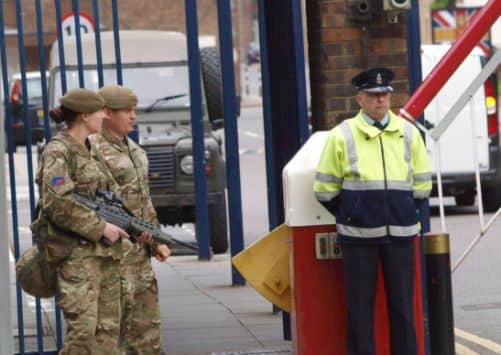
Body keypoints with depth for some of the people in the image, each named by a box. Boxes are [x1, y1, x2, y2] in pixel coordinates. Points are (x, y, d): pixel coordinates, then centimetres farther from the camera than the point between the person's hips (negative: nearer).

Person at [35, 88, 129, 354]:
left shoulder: (87, 150, 17)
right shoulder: (58, 151, -9)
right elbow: (58, 205, -18)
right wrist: (100, 228, -16)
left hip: (104, 252, 9)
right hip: (76, 252, -9)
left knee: (108, 327, 6)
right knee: (83, 328, -14)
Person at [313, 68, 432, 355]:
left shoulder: (409, 134, 7)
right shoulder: (342, 136, 0)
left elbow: (422, 185, 15)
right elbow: (325, 190, 4)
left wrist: (402, 213, 11)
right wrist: (350, 216, 6)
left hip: (400, 233, 2)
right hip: (358, 235, -2)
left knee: (402, 304, 5)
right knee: (360, 305, 1)